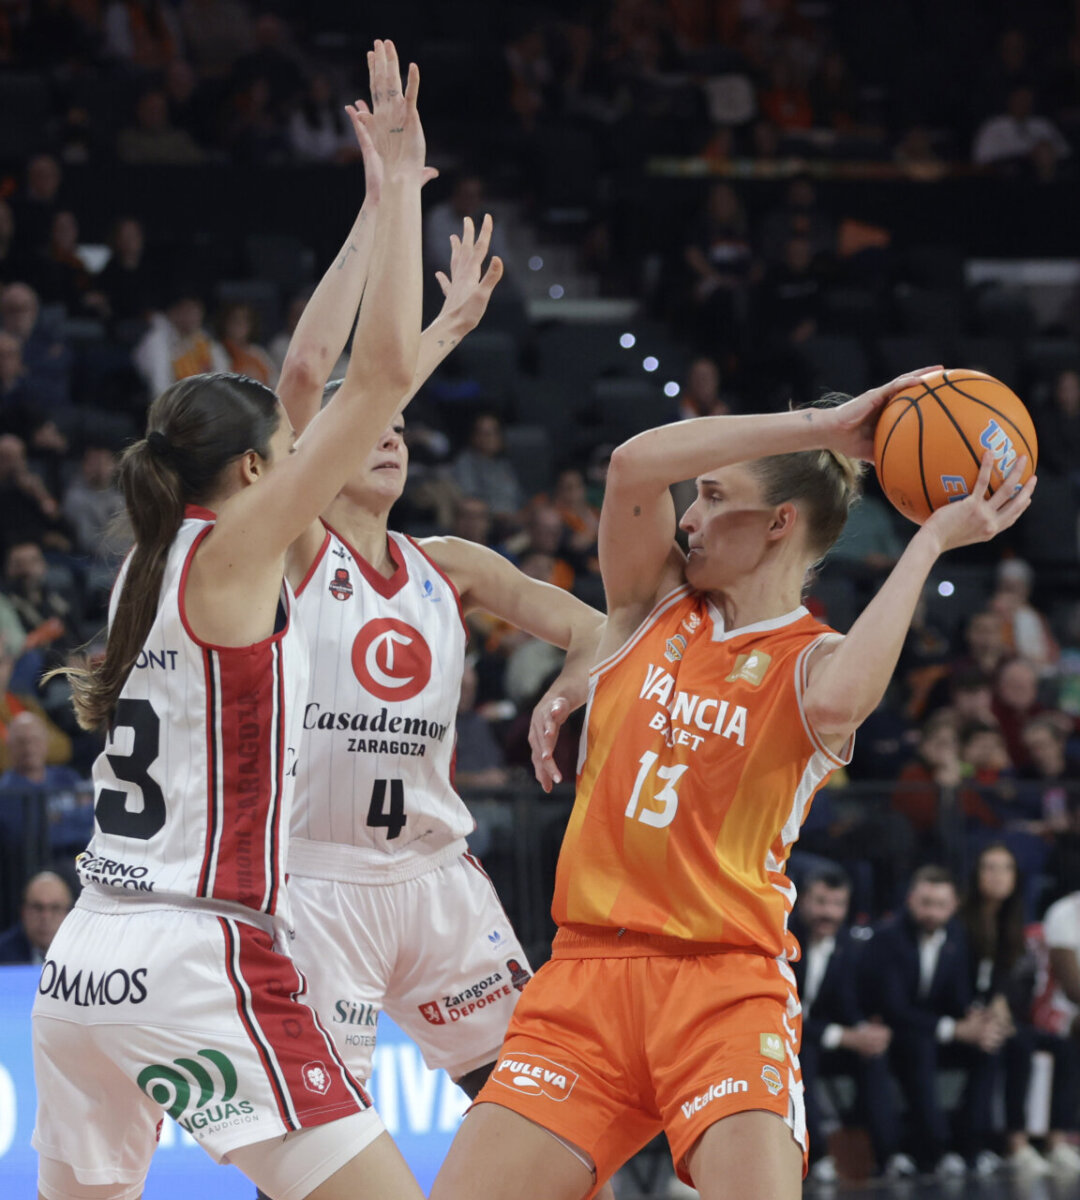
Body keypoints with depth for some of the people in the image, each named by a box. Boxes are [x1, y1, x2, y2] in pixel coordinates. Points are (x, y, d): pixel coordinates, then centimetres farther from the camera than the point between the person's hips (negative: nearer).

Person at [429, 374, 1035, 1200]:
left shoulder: (814, 660, 1)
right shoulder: (655, 607, 11)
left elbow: (834, 705, -27)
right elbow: (635, 466, -7)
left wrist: (930, 542, -18)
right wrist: (822, 428, -10)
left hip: (726, 986, -4)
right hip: (588, 976, 4)